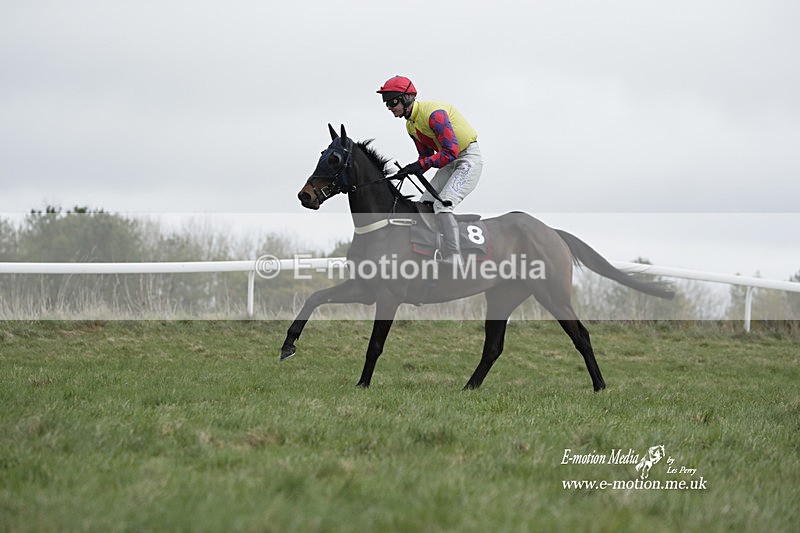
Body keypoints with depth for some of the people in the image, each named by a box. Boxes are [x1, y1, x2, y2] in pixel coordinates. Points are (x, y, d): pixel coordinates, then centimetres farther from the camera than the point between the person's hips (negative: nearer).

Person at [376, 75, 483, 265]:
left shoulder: (434, 113, -24)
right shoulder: (411, 125, 7)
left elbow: (451, 152, -28)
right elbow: (427, 155, 14)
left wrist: (420, 165, -28)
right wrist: (409, 171, -5)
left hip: (469, 159, -10)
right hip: (449, 163, 10)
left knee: (442, 205, -24)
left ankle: (452, 261, -26)